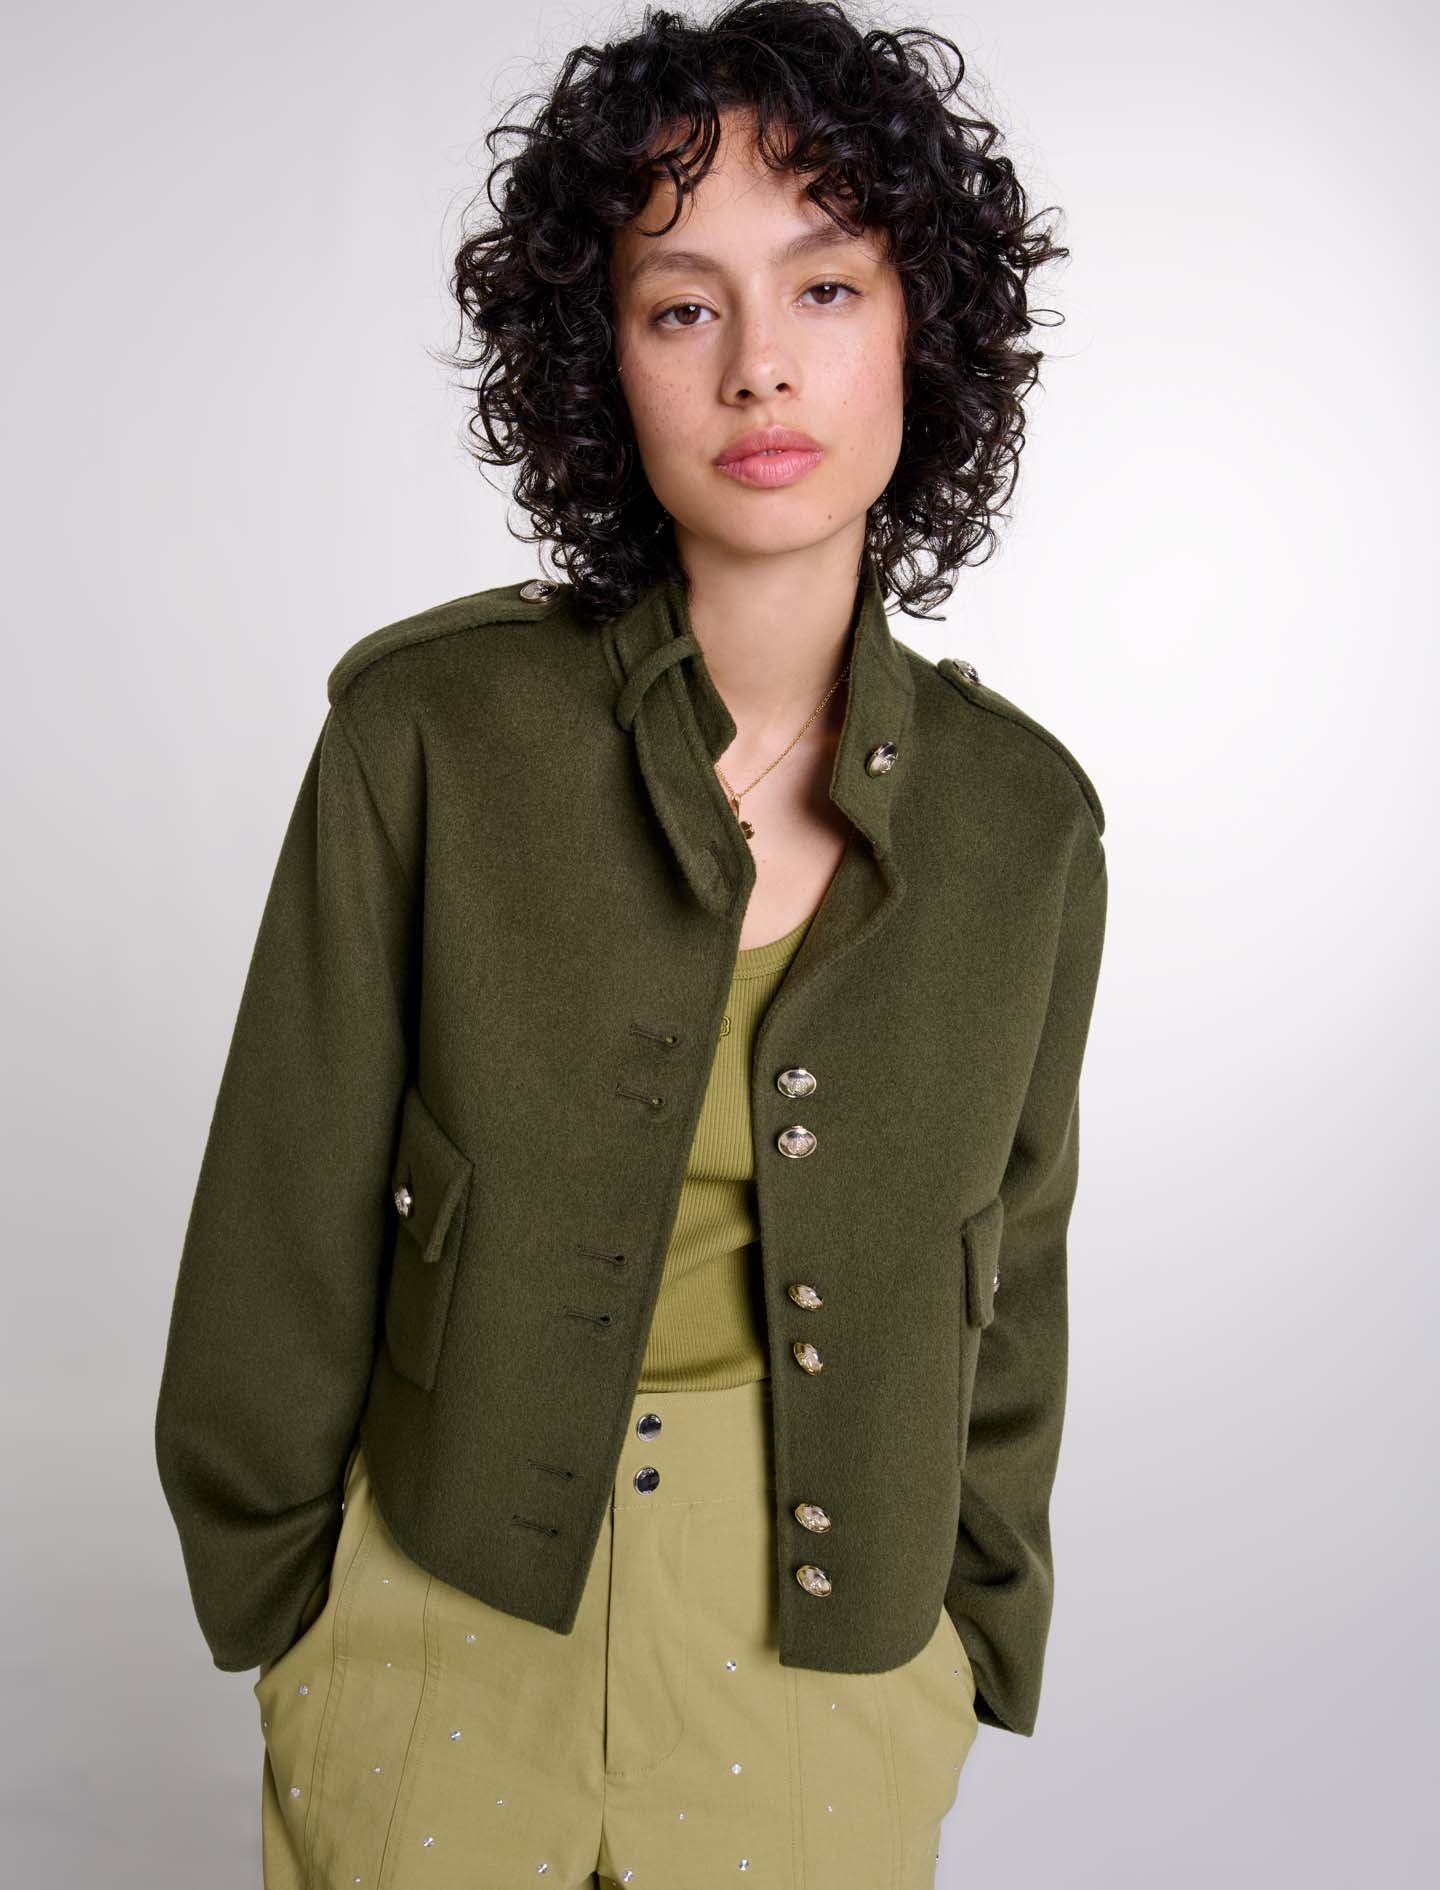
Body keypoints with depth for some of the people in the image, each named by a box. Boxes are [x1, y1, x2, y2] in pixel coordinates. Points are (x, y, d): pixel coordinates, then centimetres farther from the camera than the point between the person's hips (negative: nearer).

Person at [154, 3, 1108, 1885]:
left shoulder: (1023, 813, -8)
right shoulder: (432, 731, -15)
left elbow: (1009, 1273, 3)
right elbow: (288, 1222, -6)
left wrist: (976, 1643, 8)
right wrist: (262, 1594, 1)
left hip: (830, 1652, 2)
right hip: (445, 1619, -1)